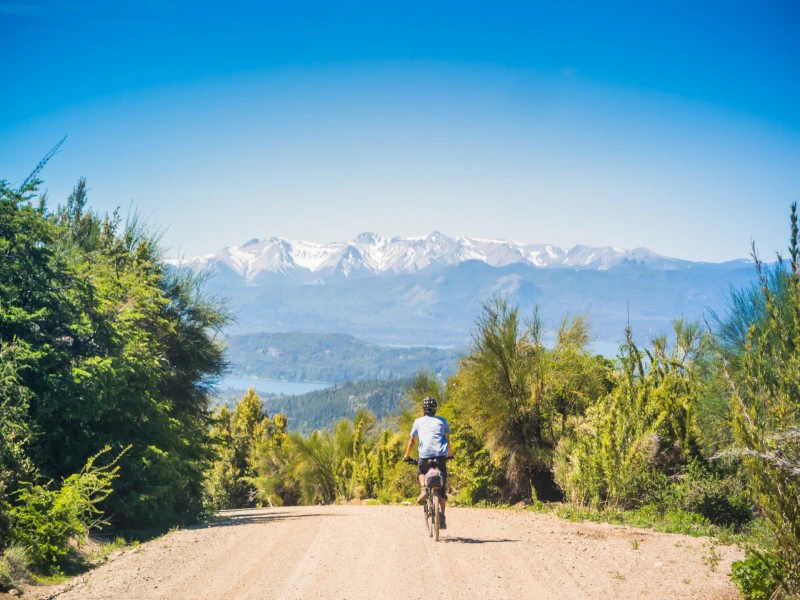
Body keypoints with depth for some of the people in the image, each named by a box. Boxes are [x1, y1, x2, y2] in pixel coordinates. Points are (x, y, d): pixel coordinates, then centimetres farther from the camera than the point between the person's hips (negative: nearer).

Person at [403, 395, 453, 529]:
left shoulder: (418, 422, 16)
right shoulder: (442, 421, 17)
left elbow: (412, 441, 18)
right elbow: (447, 440, 19)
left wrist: (407, 456, 30)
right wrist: (450, 453, 35)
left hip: (425, 455, 0)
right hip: (441, 455, 0)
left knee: (421, 472, 31)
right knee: (442, 487, 10)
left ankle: (424, 489, 1)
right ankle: (442, 515, 1)